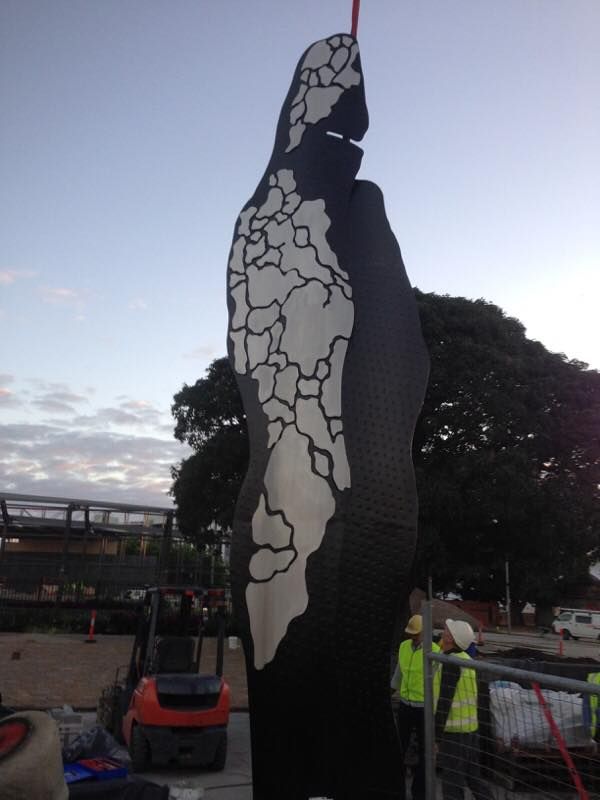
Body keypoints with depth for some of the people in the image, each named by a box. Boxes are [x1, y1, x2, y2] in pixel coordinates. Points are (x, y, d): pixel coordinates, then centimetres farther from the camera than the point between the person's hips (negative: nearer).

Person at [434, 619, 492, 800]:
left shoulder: (451, 663, -21)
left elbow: (444, 703, -22)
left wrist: (435, 738, -17)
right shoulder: (465, 659, 8)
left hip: (455, 731, -9)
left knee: (451, 784, 1)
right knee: (472, 778, 19)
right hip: (470, 727, 9)